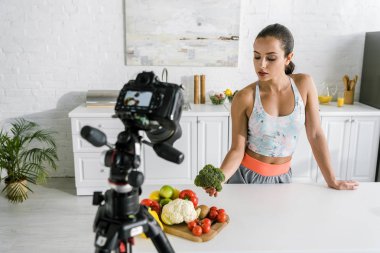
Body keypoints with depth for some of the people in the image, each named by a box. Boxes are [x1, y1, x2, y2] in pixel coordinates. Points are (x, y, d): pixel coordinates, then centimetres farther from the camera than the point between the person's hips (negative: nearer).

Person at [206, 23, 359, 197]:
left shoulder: (304, 84, -11)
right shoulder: (244, 98, -18)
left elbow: (315, 135, -6)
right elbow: (237, 149, -15)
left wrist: (332, 181, -1)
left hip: (282, 176, 3)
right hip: (246, 174, -2)